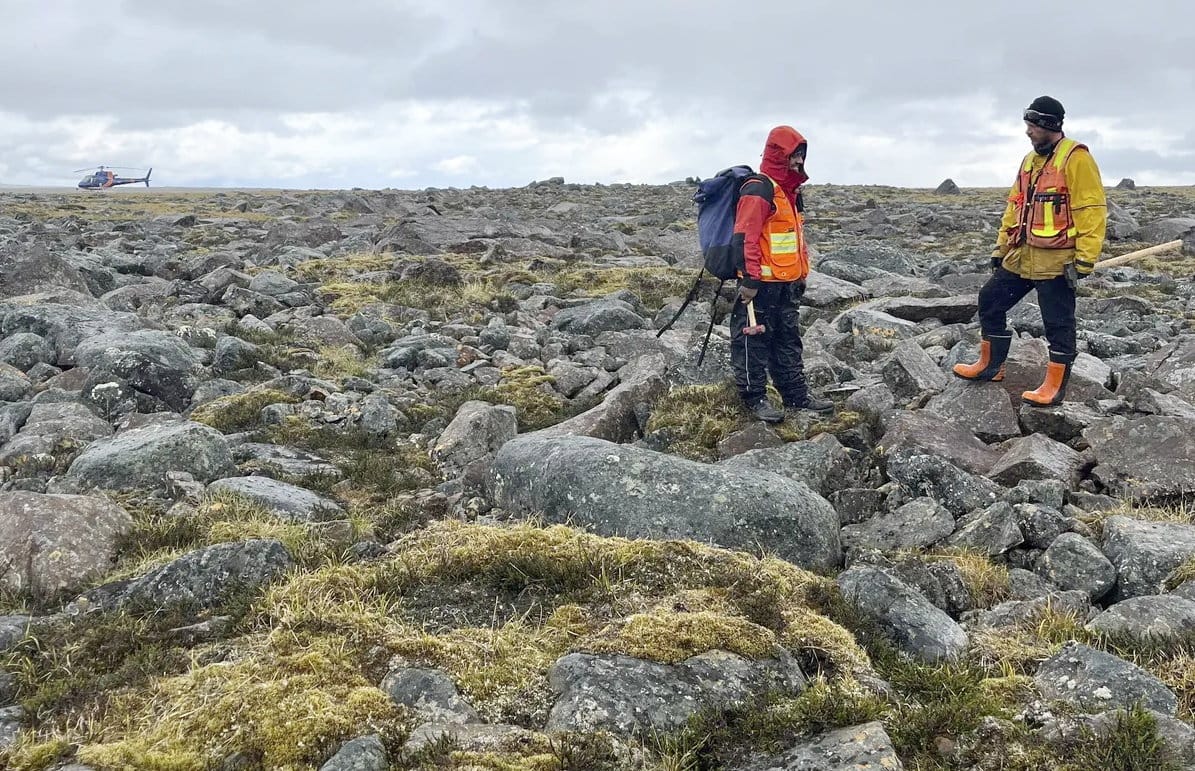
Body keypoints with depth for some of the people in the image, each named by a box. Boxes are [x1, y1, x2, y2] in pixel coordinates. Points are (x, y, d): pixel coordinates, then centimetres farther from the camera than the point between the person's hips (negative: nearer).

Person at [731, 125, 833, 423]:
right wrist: (750, 280, -23)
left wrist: (801, 273, 24)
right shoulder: (759, 190, -16)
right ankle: (754, 398, 9)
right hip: (762, 284, -10)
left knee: (788, 339, 16)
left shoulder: (790, 190, 15)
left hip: (787, 284, 10)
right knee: (754, 340, 1)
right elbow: (745, 237, -21)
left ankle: (796, 395, 24)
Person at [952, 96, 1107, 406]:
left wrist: (1084, 260, -20)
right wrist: (1000, 248, 19)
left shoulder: (1076, 158, -12)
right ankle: (990, 365, 25)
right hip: (1021, 256, 9)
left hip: (1055, 260, -9)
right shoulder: (1030, 160, 15)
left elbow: (1092, 211, -16)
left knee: (1058, 323, 0)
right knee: (991, 300, 12)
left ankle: (1054, 386, 9)